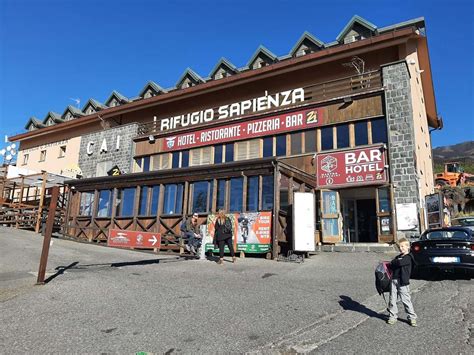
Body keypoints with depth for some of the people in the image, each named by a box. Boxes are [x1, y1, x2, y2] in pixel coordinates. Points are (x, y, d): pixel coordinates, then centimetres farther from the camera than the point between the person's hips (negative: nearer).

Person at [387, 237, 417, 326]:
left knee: (406, 300, 0)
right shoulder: (398, 257, 17)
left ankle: (412, 317, 14)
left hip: (403, 282, -7)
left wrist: (392, 263, -5)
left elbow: (399, 263, -22)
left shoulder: (408, 257, -8)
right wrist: (392, 265, -2)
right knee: (392, 299, 8)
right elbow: (392, 266, 19)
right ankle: (392, 316, 18)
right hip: (394, 280, 7)